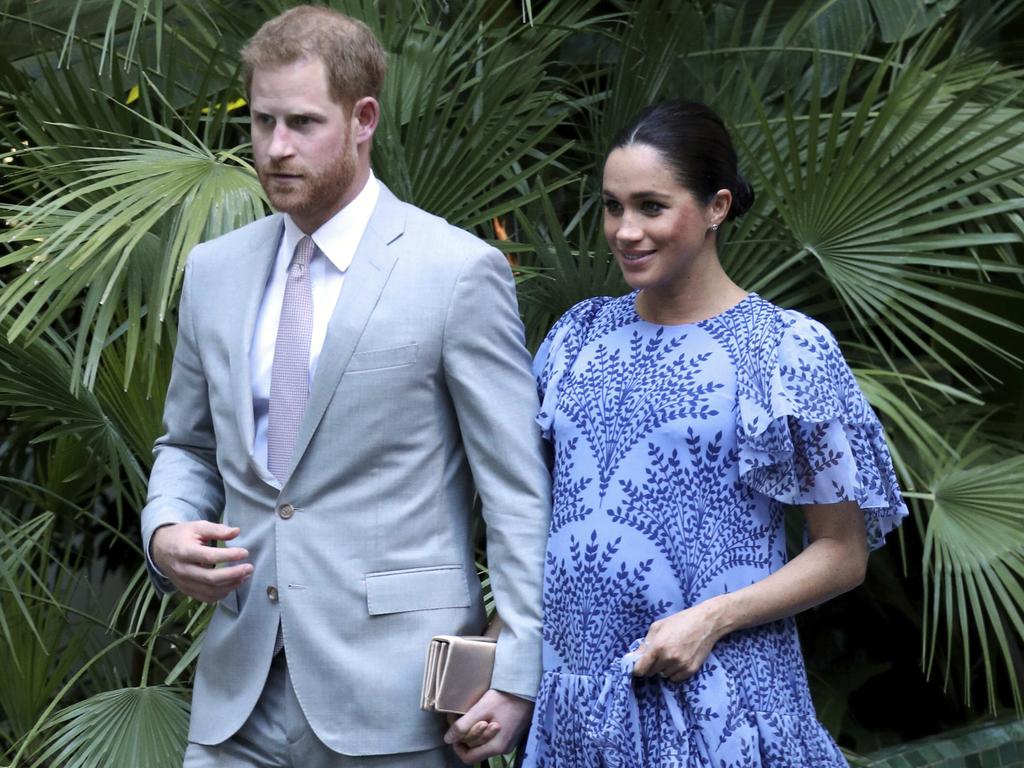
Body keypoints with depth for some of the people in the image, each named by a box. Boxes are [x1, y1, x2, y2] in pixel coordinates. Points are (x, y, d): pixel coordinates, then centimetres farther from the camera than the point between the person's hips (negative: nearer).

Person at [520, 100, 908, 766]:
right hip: (574, 688, 4)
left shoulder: (789, 349, -7)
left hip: (717, 704, -4)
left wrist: (712, 619, -16)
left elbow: (843, 554, -4)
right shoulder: (579, 335, 6)